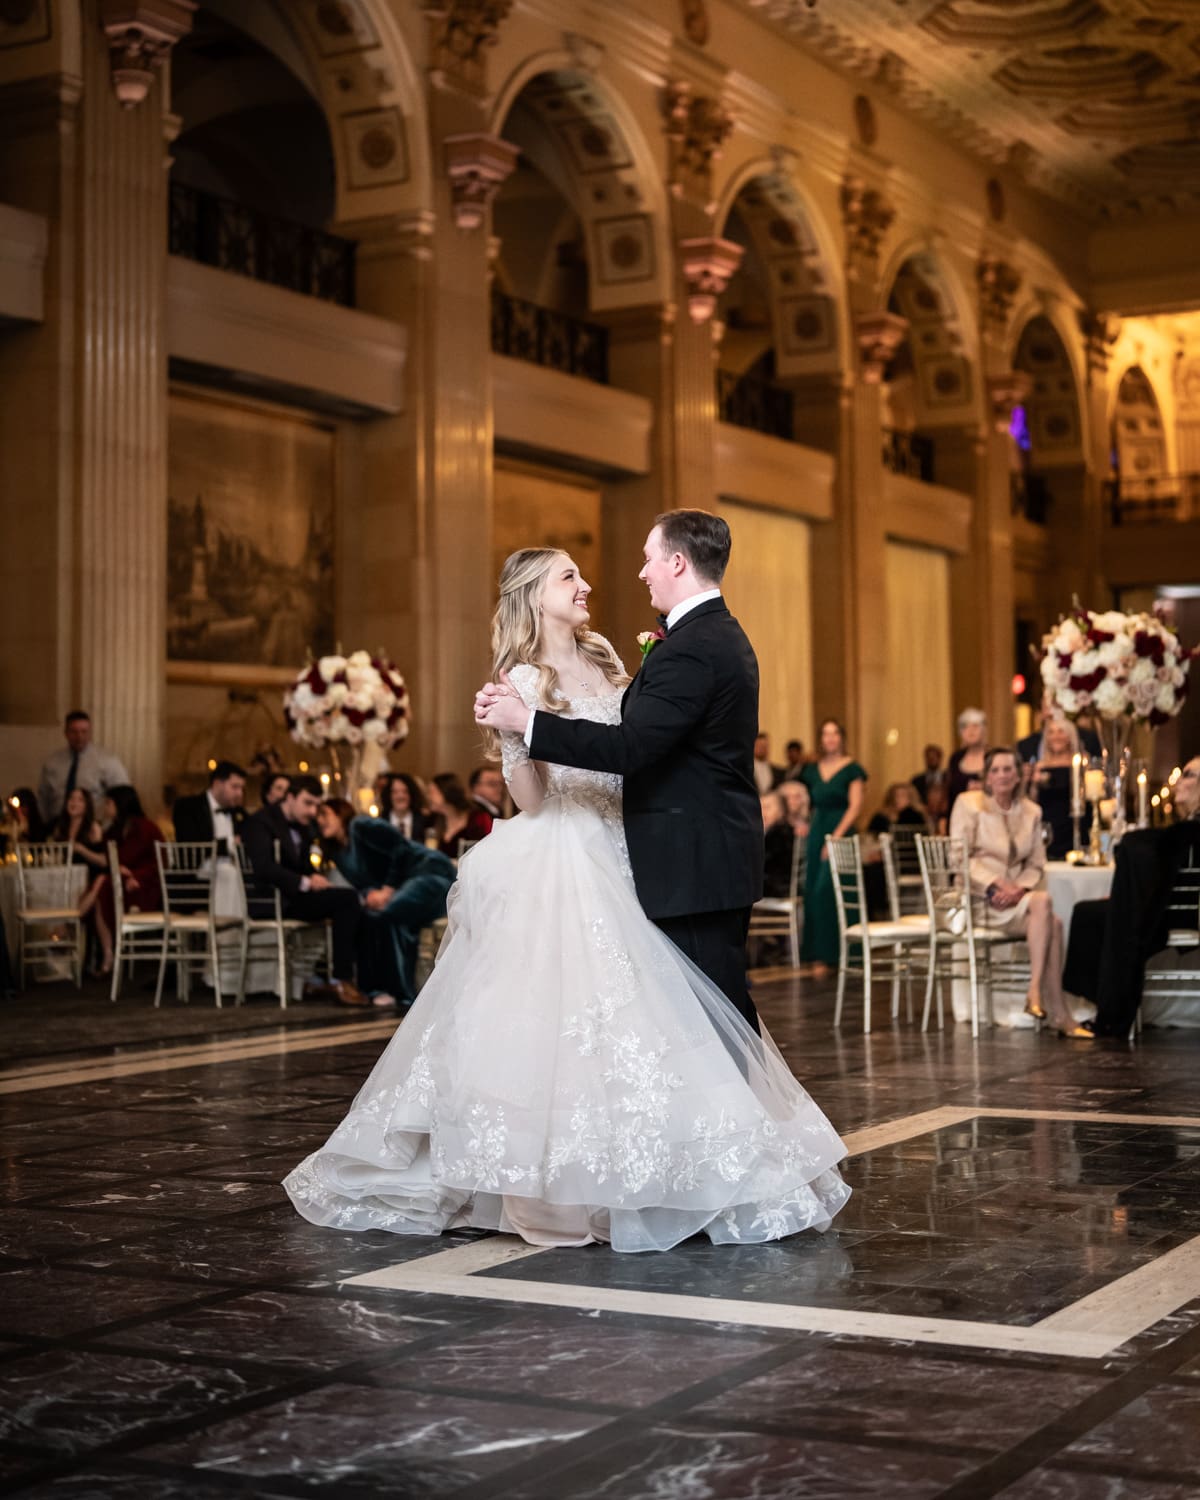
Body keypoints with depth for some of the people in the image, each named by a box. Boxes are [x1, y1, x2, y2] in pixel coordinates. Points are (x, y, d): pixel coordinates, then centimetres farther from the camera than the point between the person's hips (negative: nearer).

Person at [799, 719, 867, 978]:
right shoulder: (812, 770, 13)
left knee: (824, 892, -15)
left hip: (840, 833, -5)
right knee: (811, 893, 2)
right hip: (816, 834, 5)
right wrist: (804, 824, 6)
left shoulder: (852, 769, -2)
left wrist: (836, 836, -16)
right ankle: (812, 956, 9)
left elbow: (855, 806, -8)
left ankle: (824, 956, -11)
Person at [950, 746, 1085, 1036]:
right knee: (1043, 901, -30)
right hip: (977, 898, -5)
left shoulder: (1031, 812, 13)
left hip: (1015, 896, 5)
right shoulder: (968, 804, 0)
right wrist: (997, 884, -19)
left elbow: (1036, 865, 11)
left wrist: (1019, 889, -11)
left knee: (1053, 923, -29)